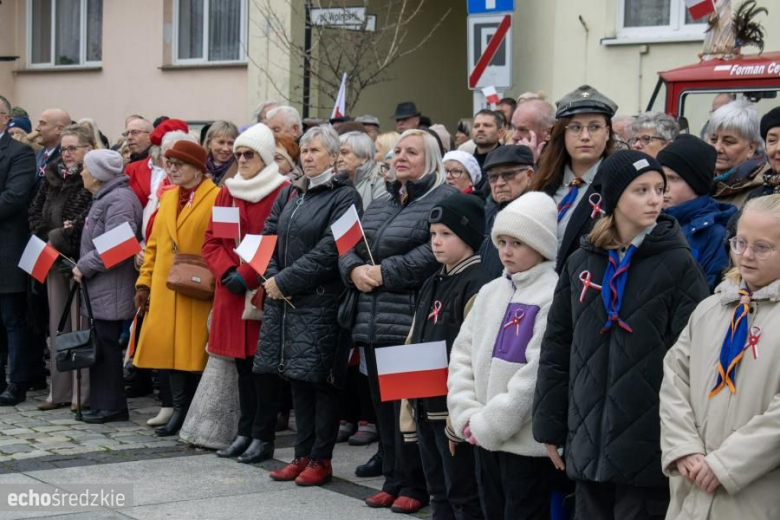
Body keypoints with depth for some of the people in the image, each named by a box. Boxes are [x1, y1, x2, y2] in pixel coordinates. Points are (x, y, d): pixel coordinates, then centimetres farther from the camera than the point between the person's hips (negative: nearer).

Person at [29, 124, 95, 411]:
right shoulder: (52, 175, 12)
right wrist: (46, 237, 1)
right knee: (57, 325, 10)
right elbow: (35, 210, 15)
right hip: (54, 258, 7)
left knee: (79, 325, -4)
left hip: (79, 258, -7)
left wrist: (64, 236, -15)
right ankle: (60, 390, 16)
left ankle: (83, 393, 2)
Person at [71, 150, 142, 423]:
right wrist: (84, 267, 13)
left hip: (111, 290, -10)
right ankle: (102, 403, 16)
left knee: (106, 345, -5)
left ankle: (111, 406, 2)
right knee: (101, 345, 11)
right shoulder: (105, 198, 18)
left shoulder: (119, 200, -15)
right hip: (101, 288, 10)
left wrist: (84, 266, -14)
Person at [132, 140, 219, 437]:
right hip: (164, 290, 6)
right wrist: (144, 282, 11)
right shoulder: (167, 198, 17)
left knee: (195, 350, -1)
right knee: (169, 347, 4)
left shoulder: (217, 198, -6)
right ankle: (180, 409, 12)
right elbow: (153, 245, 18)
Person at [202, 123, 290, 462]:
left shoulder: (283, 193, -7)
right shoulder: (227, 192, 11)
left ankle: (263, 437, 6)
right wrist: (228, 273, -8)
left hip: (265, 291, -5)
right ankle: (245, 433, 18)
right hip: (232, 291, 5)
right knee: (242, 363, 10)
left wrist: (248, 276, -17)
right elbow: (211, 240, 9)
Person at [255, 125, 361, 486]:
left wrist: (286, 281, -15)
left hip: (321, 301, -7)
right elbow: (269, 236, 14)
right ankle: (303, 454, 18)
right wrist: (272, 278, -4)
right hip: (283, 299, 7)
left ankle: (321, 459, 6)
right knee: (296, 378, 10)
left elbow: (329, 250, -15)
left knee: (319, 379, -2)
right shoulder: (290, 194, 15)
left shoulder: (344, 196, -7)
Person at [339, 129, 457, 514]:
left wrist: (384, 273, -16)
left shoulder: (444, 201, -5)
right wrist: (354, 269, -5)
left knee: (408, 405, -5)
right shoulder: (379, 206, 22)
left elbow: (435, 253, -20)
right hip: (373, 323, 8)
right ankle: (393, 479, 20)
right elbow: (348, 246, 18)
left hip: (411, 323, -8)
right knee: (383, 404, 11)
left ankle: (414, 485, 5)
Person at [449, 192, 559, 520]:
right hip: (485, 441, 7)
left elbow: (537, 374, -19)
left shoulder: (554, 296, -13)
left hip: (528, 441, -7)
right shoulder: (490, 293, 11)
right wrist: (467, 416, -4)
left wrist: (488, 425, -14)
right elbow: (462, 355, 10)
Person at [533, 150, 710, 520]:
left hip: (649, 448, -4)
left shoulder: (678, 264, -3)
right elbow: (556, 348, 12)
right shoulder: (580, 263, 9)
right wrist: (550, 426, 10)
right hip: (588, 444, 4)